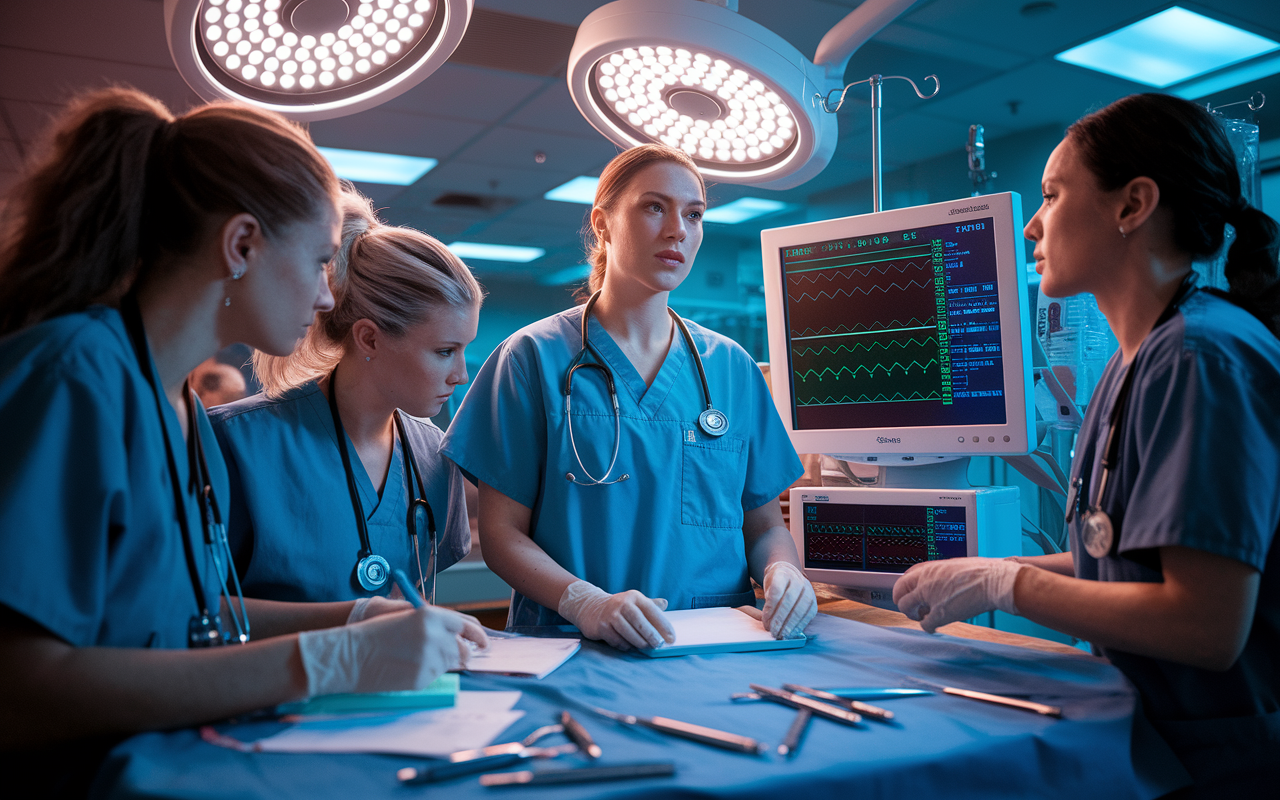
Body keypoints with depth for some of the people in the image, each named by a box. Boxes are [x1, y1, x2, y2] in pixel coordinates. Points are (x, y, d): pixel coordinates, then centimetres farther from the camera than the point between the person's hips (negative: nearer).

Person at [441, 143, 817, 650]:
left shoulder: (733, 368, 11)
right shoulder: (534, 358, 1)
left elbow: (764, 523, 16)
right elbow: (502, 532, -1)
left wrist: (782, 570, -6)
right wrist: (585, 602, -18)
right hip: (574, 651, -3)